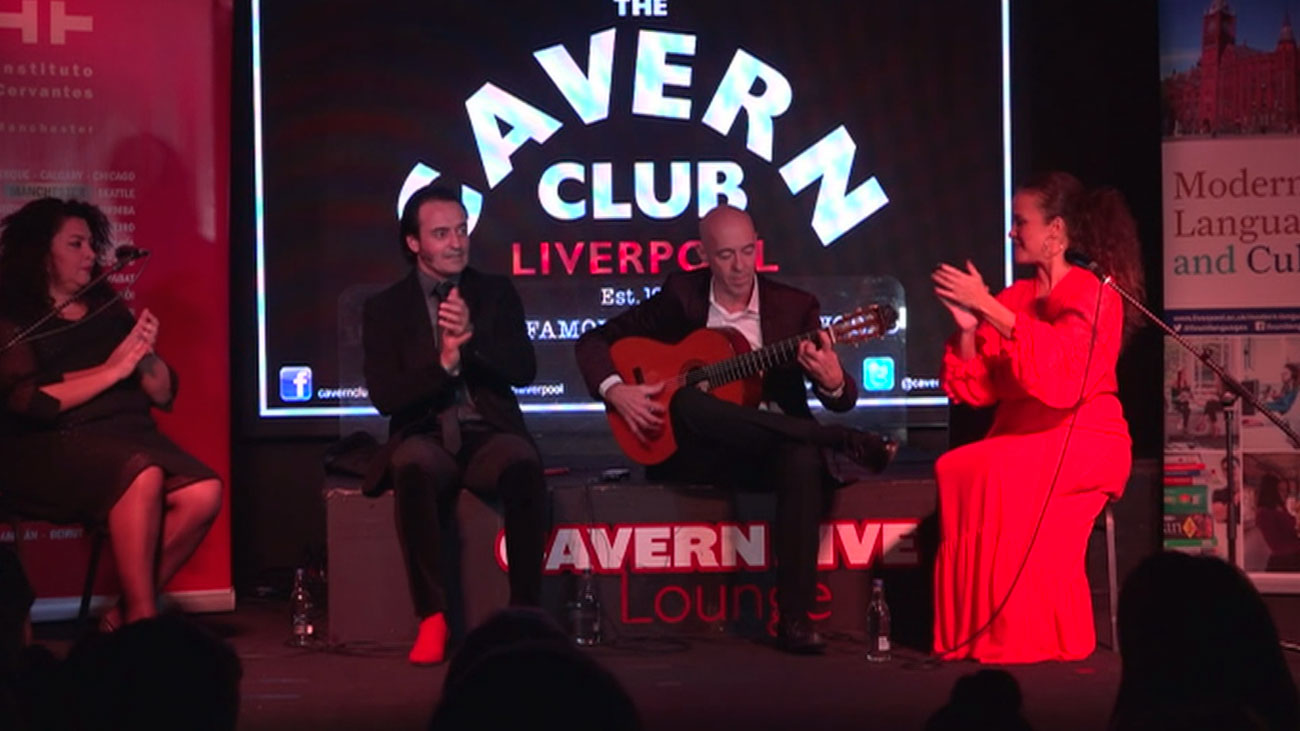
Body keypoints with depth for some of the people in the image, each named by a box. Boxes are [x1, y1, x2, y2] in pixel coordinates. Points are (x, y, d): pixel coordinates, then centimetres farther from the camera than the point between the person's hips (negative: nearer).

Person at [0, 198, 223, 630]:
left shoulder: (109, 310, 19)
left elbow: (164, 395, 19)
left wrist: (145, 354, -2)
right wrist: (111, 371, -10)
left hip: (129, 435, 6)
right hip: (53, 449, -5)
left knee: (204, 493, -24)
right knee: (142, 476, -35)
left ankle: (127, 613, -14)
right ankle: (142, 620, -31)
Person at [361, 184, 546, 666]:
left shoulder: (497, 293, 12)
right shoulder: (385, 308, 7)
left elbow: (523, 371, 0)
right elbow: (385, 396, -4)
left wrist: (472, 336, -16)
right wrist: (443, 363, -17)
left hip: (489, 434, 1)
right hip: (426, 438, -1)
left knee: (524, 464, -35)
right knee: (412, 466, -38)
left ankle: (525, 611, -27)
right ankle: (432, 616, -30)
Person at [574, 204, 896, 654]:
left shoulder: (794, 306, 6)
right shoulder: (681, 296, 6)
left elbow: (842, 399, 1)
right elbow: (595, 340, 9)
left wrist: (832, 381, -24)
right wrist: (614, 390, -11)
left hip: (771, 449, 0)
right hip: (695, 453, 0)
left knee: (803, 459, -36)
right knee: (686, 403, -34)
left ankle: (794, 619, -35)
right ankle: (844, 443, -31)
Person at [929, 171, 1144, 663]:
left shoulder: (1094, 297, -4)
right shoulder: (1013, 299, 14)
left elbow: (1062, 372, -23)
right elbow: (974, 389, 10)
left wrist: (988, 307, -24)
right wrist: (967, 327, -8)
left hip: (1086, 439, -5)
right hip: (1021, 441, 5)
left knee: (998, 471, -33)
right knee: (955, 470, -26)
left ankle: (1027, 635, -26)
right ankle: (975, 633, -24)